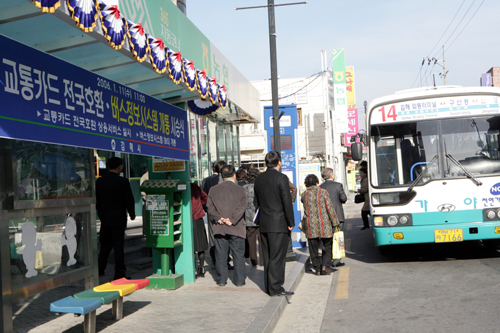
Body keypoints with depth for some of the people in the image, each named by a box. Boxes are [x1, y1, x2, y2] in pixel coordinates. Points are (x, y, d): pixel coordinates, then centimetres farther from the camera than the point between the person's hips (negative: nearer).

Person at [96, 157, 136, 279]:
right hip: (118, 218, -4)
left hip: (104, 218, 5)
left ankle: (99, 269, 17)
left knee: (105, 244, 16)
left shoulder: (99, 181, 3)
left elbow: (96, 200, 9)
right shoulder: (123, 182, -12)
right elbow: (129, 200, -10)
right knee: (118, 246, 0)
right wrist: (132, 214, 5)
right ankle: (119, 273, 3)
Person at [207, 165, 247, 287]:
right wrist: (232, 220, -14)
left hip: (219, 228, 2)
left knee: (221, 255, 8)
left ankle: (221, 280, 13)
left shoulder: (213, 189, 5)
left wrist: (219, 219, -8)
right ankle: (239, 280, 9)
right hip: (236, 229, -2)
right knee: (238, 255, 5)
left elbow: (210, 207, -2)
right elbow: (242, 208, -12)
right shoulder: (240, 190, -2)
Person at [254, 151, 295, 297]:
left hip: (263, 224, 7)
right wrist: (291, 222, -7)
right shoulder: (281, 178, -12)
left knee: (268, 256, 13)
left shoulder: (259, 179, 9)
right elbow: (287, 202, -13)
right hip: (278, 224, -7)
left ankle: (268, 285, 19)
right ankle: (275, 287, -2)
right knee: (277, 256, -3)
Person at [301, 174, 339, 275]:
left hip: (310, 225, 2)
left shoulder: (304, 195, 3)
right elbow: (330, 208, -5)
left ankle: (317, 268, 7)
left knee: (313, 248, 7)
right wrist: (335, 222, 0)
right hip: (324, 223, -2)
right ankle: (325, 265, 0)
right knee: (327, 246, 11)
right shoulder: (323, 192, -4)